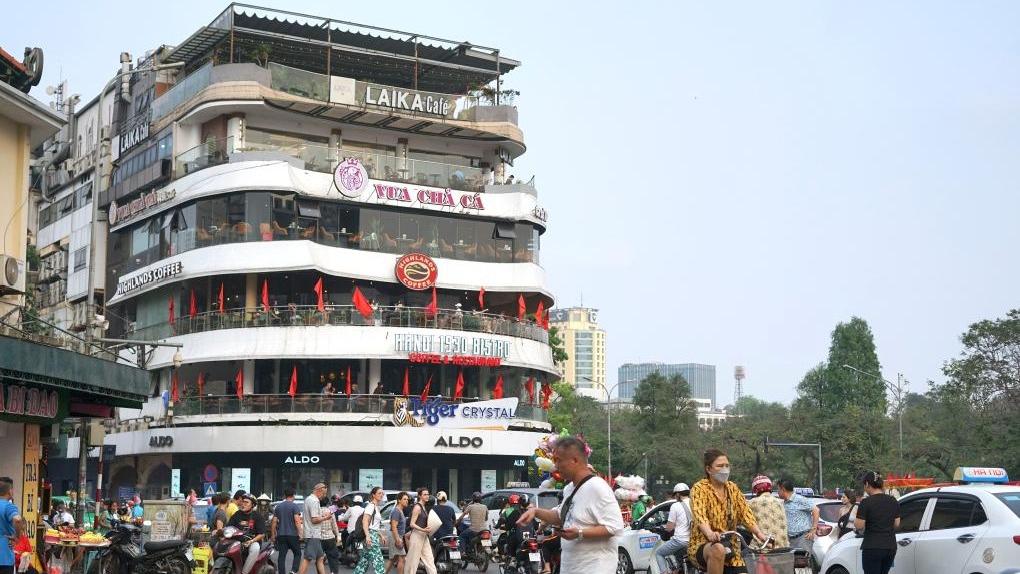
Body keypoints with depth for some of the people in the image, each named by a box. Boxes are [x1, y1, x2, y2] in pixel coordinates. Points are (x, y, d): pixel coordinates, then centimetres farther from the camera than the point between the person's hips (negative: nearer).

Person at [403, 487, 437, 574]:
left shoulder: (424, 507, 13)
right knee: (413, 560, -2)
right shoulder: (417, 507, -13)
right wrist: (423, 530, -27)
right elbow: (412, 524, -17)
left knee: (429, 559, 4)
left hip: (424, 536, 9)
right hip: (417, 535, -9)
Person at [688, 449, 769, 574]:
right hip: (701, 545, -5)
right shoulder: (700, 488, -7)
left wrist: (759, 533, -19)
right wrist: (710, 534, -45)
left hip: (730, 547, 5)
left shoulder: (732, 488, 10)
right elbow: (700, 515, -24)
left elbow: (745, 512, -1)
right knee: (718, 549, -37)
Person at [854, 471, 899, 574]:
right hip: (890, 547, 6)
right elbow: (896, 524, 12)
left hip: (872, 547, -6)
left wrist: (855, 520, 7)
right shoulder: (893, 501, 7)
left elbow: (859, 526, -13)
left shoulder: (866, 502, -12)